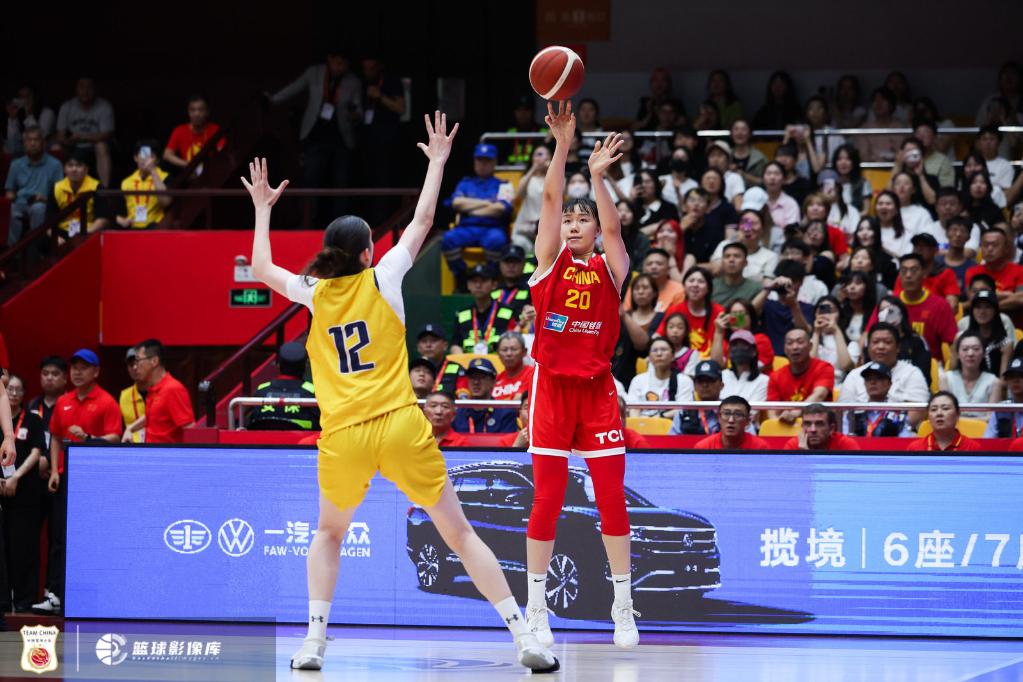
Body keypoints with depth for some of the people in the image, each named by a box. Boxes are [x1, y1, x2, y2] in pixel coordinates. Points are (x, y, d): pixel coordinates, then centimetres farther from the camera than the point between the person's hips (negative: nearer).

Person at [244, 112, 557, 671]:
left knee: (329, 534, 25)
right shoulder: (382, 279, 2)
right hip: (400, 427, -1)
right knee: (458, 532, 3)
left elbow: (262, 269, 26)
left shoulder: (313, 293, 6)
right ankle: (524, 638, -3)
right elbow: (422, 221, 14)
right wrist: (437, 161, 26)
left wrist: (263, 209, 37)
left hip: (342, 436, 1)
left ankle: (315, 640, 11)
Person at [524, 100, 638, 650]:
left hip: (597, 389, 0)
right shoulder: (550, 262, 6)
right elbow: (550, 199, -6)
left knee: (612, 498, -1)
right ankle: (535, 609, 5)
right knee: (547, 501, -1)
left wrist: (598, 176, -25)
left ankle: (624, 607, 8)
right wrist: (562, 145, -17)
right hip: (552, 387, 0)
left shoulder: (610, 269, 6)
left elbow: (612, 226, -13)